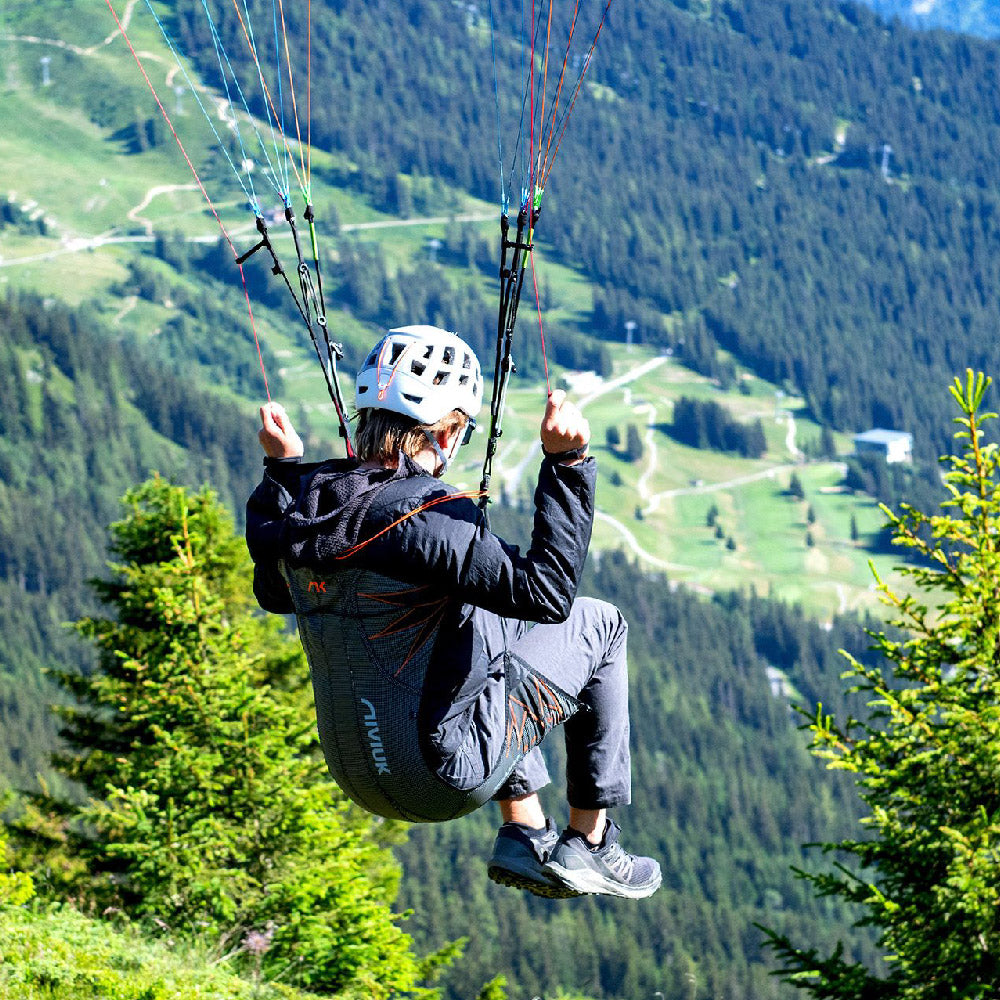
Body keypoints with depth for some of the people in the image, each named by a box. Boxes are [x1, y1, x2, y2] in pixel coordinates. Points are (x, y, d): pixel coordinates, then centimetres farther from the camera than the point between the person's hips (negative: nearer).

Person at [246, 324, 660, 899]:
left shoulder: (298, 503, -3)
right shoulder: (423, 516, -27)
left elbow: (275, 595, 19)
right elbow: (547, 593, -28)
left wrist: (282, 468, 21)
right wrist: (566, 464, -25)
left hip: (359, 775, 8)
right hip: (449, 775, -7)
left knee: (491, 630, 33)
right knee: (599, 625, 13)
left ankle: (525, 833, 28)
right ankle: (590, 844, 18)